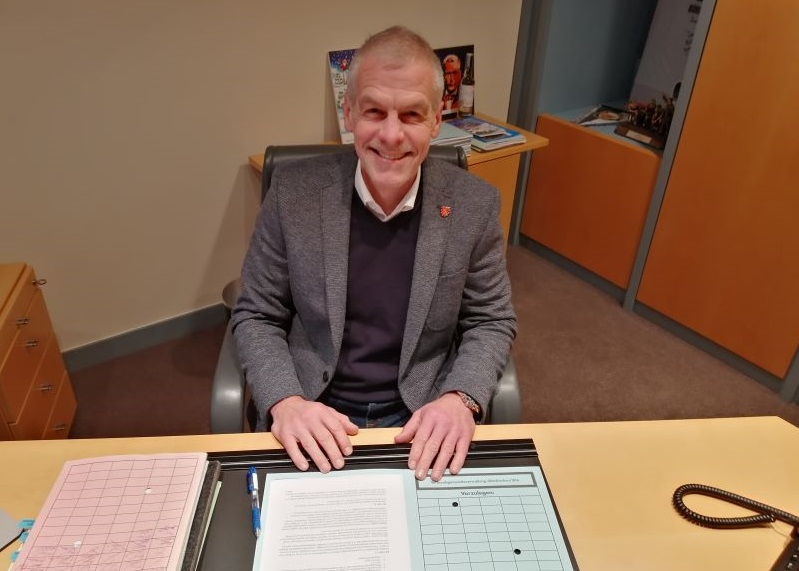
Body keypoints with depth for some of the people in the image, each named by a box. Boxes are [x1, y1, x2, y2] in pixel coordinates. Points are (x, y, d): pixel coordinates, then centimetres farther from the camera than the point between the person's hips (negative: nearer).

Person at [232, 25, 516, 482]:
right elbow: (256, 316, -1)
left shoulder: (474, 204, -8)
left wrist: (461, 398, -17)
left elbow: (492, 321, 1)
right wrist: (285, 401, -17)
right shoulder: (293, 191, -9)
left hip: (423, 420, 1)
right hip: (315, 418, 0)